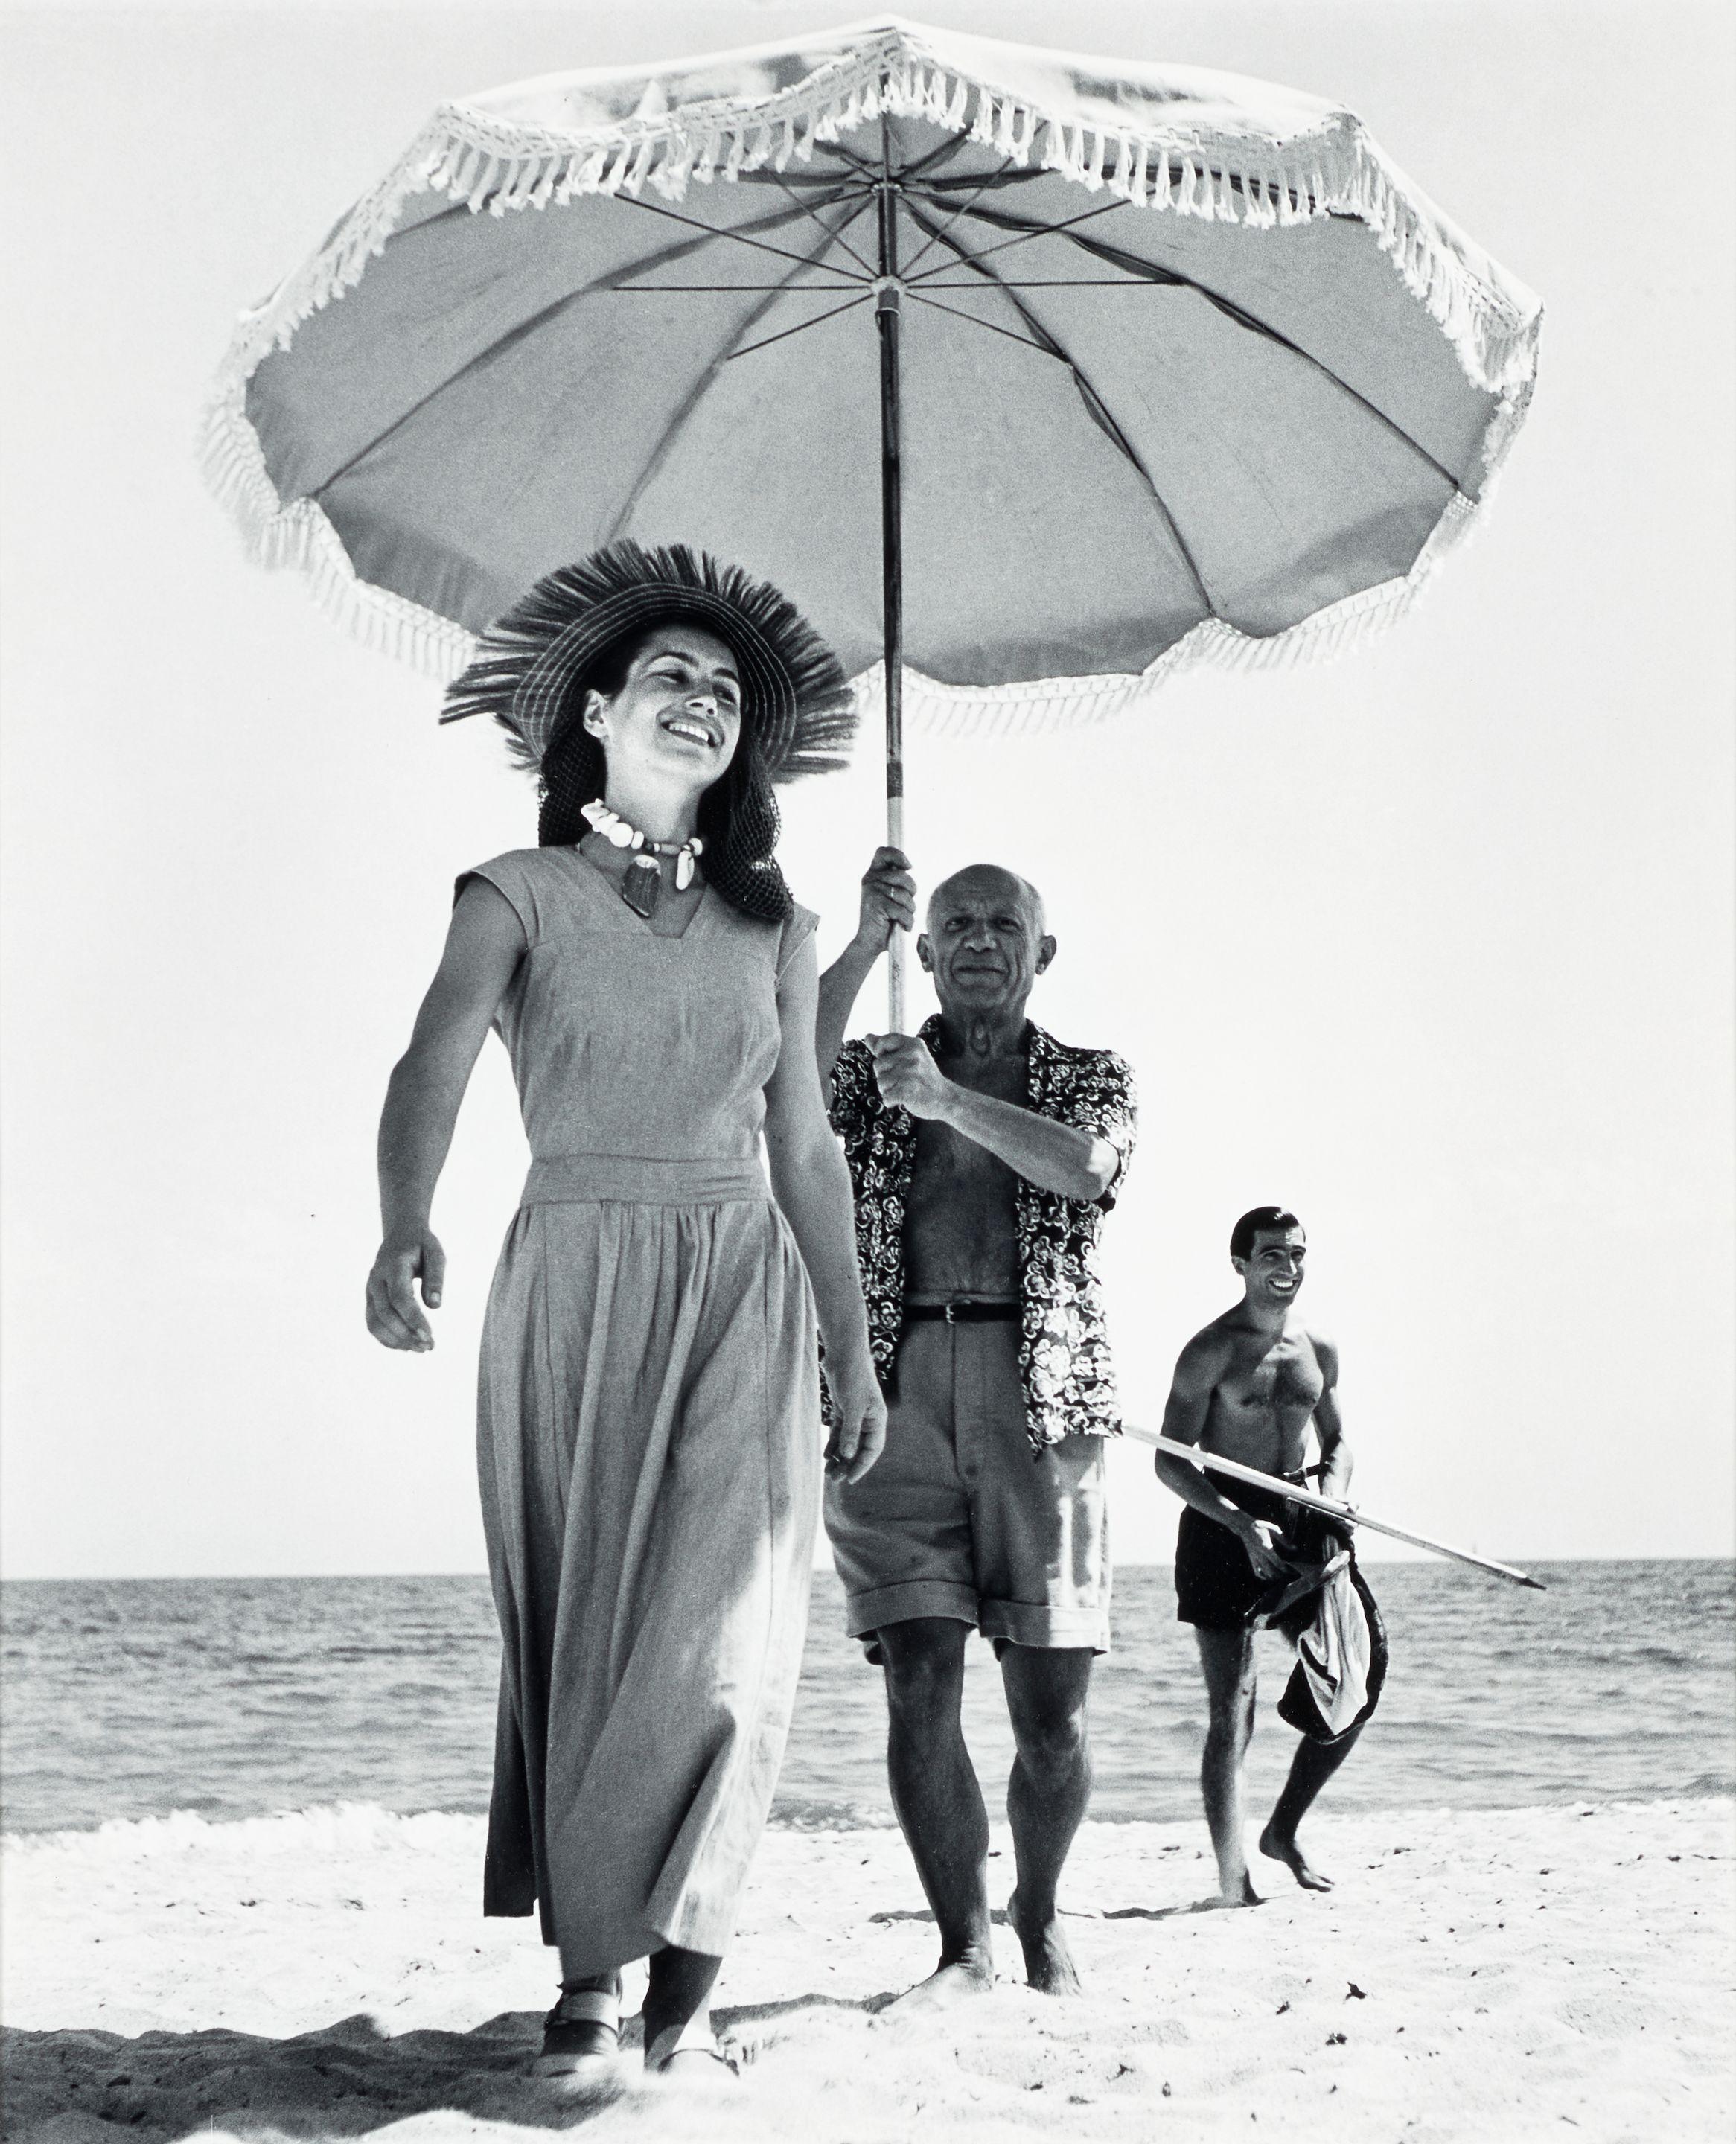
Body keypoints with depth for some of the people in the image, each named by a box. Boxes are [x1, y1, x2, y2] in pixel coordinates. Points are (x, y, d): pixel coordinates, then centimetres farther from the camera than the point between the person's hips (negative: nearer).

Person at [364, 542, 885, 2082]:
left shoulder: (772, 929, 13)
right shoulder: (518, 897, 3)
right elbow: (435, 1067, -15)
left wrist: (853, 1349, 12)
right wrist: (405, 1228, -35)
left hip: (743, 1290, 2)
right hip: (573, 1278, -2)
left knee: (719, 1625, -9)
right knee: (581, 1623, -1)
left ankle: (682, 1966, -3)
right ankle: (591, 1967, 6)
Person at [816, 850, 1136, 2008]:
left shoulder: (1091, 1074, 16)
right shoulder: (877, 1069, 17)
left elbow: (1088, 1166, -8)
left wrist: (948, 1099, -15)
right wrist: (865, 943, -12)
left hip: (1041, 1396, 0)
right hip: (897, 1392, 0)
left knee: (1052, 1704, 1)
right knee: (921, 1683, -7)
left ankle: (1042, 1921, 22)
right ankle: (965, 1943, 4)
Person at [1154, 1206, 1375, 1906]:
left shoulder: (1318, 1349, 10)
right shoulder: (1211, 1351, -8)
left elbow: (1336, 1444, 20)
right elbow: (1170, 1461, -10)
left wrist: (1329, 1508, -1)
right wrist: (1242, 1525, -21)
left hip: (1299, 1521, 6)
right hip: (1223, 1526, -6)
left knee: (1359, 1678, 3)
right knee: (1233, 1708, -8)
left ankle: (1283, 1830, 20)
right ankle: (1233, 1882, -6)